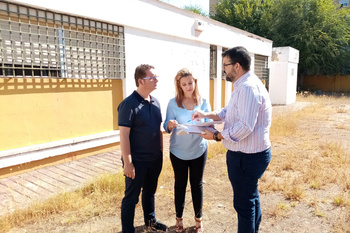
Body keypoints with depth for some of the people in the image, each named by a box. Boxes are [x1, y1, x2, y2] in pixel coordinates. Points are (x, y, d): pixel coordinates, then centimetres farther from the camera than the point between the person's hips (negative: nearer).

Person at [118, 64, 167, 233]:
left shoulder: (155, 102, 5)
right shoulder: (129, 104, -17)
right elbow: (124, 135, -19)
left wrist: (161, 151, 12)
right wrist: (127, 162, -19)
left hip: (154, 159, 7)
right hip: (137, 161, -7)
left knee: (150, 191, 24)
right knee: (131, 197, 8)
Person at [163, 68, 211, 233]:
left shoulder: (203, 102, -4)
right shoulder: (173, 103, -8)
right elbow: (167, 128, -7)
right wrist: (170, 124, -30)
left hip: (198, 151, 1)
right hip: (178, 151, 0)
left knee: (197, 184, 13)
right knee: (180, 184, 14)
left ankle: (198, 219, 31)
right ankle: (179, 218, 32)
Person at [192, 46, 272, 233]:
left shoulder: (248, 88, -24)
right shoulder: (243, 85, 10)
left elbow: (245, 127, -29)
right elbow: (228, 113, 17)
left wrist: (216, 136, -19)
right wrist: (206, 115, 7)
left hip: (246, 156, -11)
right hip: (252, 154, 11)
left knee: (243, 203, 5)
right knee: (251, 198, 24)